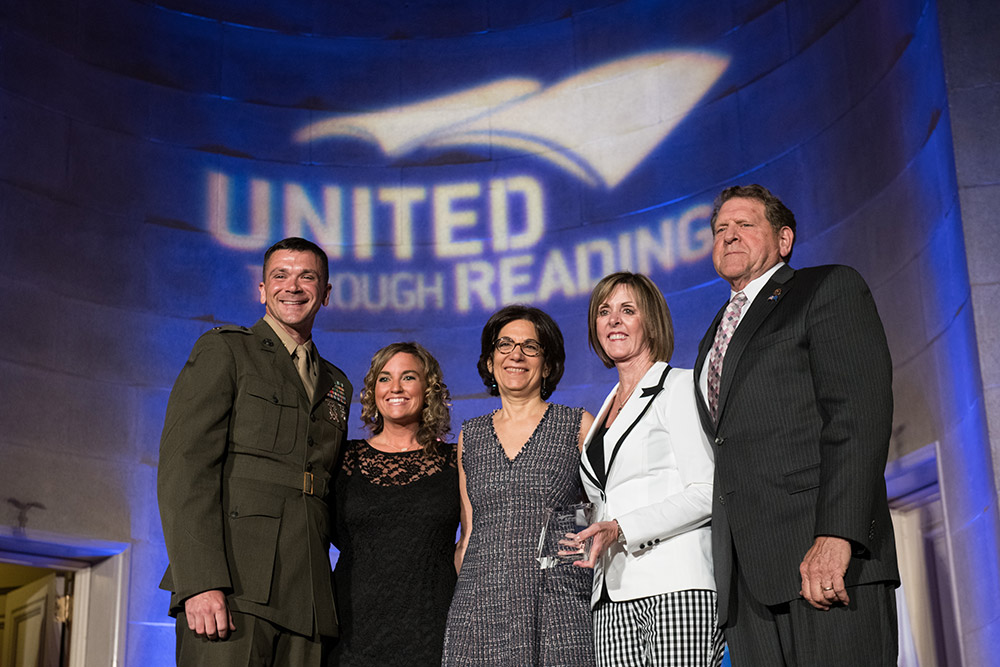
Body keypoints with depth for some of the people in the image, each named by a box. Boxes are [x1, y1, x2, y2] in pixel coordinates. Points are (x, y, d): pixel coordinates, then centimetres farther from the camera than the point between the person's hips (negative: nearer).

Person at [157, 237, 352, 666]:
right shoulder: (223, 350, 6)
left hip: (305, 599, 5)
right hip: (230, 588, -5)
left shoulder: (337, 385, 23)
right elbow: (183, 465, -6)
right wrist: (201, 582, -17)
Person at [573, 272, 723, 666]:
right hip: (614, 594, 6)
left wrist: (621, 529, -16)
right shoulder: (607, 410, 24)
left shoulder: (679, 386, 2)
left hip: (676, 587, -6)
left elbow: (706, 493, -8)